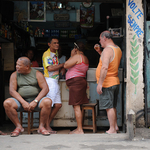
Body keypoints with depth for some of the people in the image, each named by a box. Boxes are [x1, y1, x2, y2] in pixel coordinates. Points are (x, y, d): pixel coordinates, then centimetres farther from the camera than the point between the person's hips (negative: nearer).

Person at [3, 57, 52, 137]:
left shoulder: (37, 74, 1)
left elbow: (45, 89, -6)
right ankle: (18, 127, -11)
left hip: (36, 100, -1)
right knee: (7, 103, -27)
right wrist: (23, 102, -18)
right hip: (21, 101, 2)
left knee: (47, 102, -32)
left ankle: (41, 126, -14)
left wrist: (35, 101, -19)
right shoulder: (14, 75, 6)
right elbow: (12, 90, -4)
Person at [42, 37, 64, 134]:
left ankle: (47, 125, 14)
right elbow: (49, 68, -18)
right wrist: (62, 65, -9)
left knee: (58, 104, 7)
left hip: (55, 81, 9)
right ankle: (46, 126, 0)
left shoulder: (56, 53, 19)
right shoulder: (47, 54, -8)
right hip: (49, 81, -9)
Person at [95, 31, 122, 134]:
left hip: (107, 84, -9)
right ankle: (115, 126, 25)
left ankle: (112, 130, 0)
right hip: (115, 82, 9)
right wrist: (100, 53, 19)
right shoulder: (118, 49, 12)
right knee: (113, 106, 18)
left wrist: (100, 83, -25)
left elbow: (105, 67, -27)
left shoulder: (107, 50, -17)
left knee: (109, 107, -4)